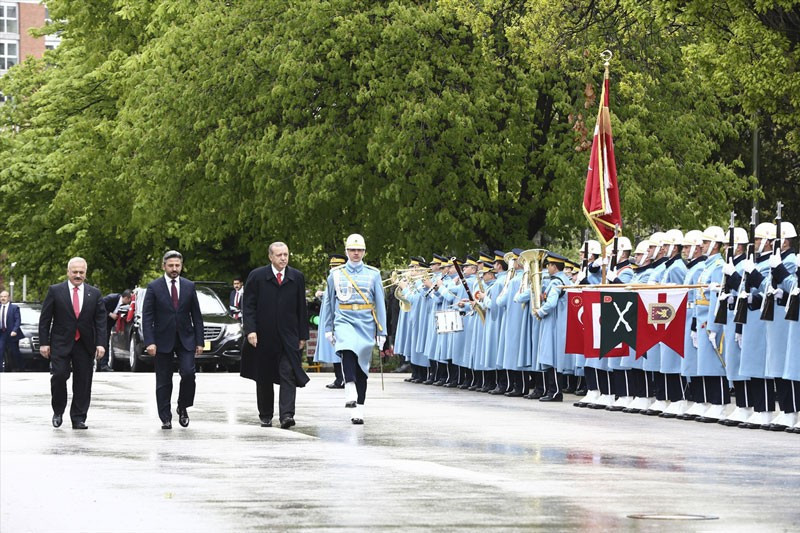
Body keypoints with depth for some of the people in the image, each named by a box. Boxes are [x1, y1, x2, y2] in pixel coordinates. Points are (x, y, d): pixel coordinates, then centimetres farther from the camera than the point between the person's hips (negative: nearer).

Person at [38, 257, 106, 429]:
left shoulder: (94, 293, 9)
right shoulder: (55, 291, 3)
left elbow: (100, 320, 6)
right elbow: (45, 319, 2)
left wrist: (100, 343, -4)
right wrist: (44, 343, -4)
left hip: (85, 344, 2)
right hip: (60, 343, -2)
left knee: (83, 382, 1)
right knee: (59, 375, -14)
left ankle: (78, 419, 9)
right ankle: (58, 412, 7)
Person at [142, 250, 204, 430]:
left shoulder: (189, 287, 7)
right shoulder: (154, 287, -1)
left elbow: (196, 316, 9)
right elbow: (147, 317, -4)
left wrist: (199, 341, 3)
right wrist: (149, 342, -14)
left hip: (185, 339, 1)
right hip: (163, 340, -1)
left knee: (188, 373, -14)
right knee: (163, 382, 2)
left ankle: (183, 408, 8)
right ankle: (166, 418, 9)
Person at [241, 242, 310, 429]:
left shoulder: (297, 278, 7)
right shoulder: (257, 277, 0)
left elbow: (302, 309, 10)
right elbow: (248, 306, -1)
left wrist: (303, 335, 6)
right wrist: (250, 330, -12)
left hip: (288, 337, 0)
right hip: (263, 338, 0)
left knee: (288, 375, -13)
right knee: (263, 379, 8)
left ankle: (286, 415, -19)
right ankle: (265, 416, 20)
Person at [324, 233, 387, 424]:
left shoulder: (373, 274, 6)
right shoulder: (335, 274, 7)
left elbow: (380, 304, 6)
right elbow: (330, 302, 14)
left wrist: (382, 332, 2)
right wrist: (328, 329, 13)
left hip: (366, 324, 1)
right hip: (344, 321, -1)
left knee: (361, 366, 4)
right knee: (347, 351, -31)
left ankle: (359, 409, 9)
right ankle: (350, 393, -37)